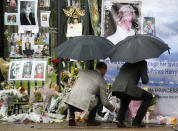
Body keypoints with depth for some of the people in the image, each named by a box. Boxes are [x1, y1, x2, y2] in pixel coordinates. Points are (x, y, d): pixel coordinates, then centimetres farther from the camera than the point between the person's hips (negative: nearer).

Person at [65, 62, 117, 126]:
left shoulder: (82, 72, 19)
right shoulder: (101, 80, 8)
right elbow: (104, 101, 10)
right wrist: (112, 109, 28)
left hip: (70, 103, 4)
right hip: (83, 105, -4)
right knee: (98, 97, 21)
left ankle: (71, 117, 18)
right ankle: (91, 120, 16)